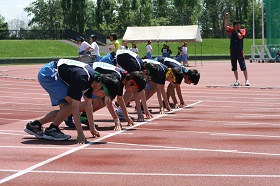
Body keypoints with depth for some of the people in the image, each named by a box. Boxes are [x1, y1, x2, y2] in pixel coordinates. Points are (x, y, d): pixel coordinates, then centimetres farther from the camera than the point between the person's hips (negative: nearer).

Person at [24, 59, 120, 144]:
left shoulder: (92, 79, -3)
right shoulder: (82, 79, -31)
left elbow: (88, 104, 11)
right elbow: (75, 107, -32)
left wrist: (92, 129, 14)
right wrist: (80, 133, -34)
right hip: (48, 74, -9)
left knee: (65, 110, 5)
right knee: (71, 103, -20)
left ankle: (34, 125, 14)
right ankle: (52, 130, -7)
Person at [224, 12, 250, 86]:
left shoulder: (243, 30, 4)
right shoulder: (232, 30, 10)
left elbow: (240, 37, -14)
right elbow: (225, 26, -4)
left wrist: (237, 30, -6)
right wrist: (226, 18, -13)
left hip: (240, 51, -3)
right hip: (233, 51, 3)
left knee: (243, 66, -7)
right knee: (234, 67, 7)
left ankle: (246, 81, -3)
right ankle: (237, 81, 16)